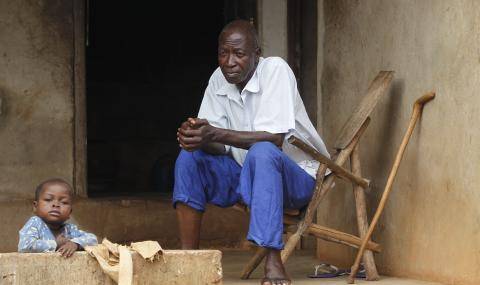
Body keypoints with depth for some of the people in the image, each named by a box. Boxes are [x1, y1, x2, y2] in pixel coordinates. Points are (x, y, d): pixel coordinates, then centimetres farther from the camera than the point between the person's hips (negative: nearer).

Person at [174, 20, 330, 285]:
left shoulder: (275, 69, -18)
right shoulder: (219, 79, 0)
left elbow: (274, 139, -28)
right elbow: (220, 147, -3)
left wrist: (216, 134, -37)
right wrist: (195, 134, -28)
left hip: (297, 175, -6)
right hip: (245, 175, 6)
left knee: (262, 152, -37)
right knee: (188, 158, -12)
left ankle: (274, 262, -41)